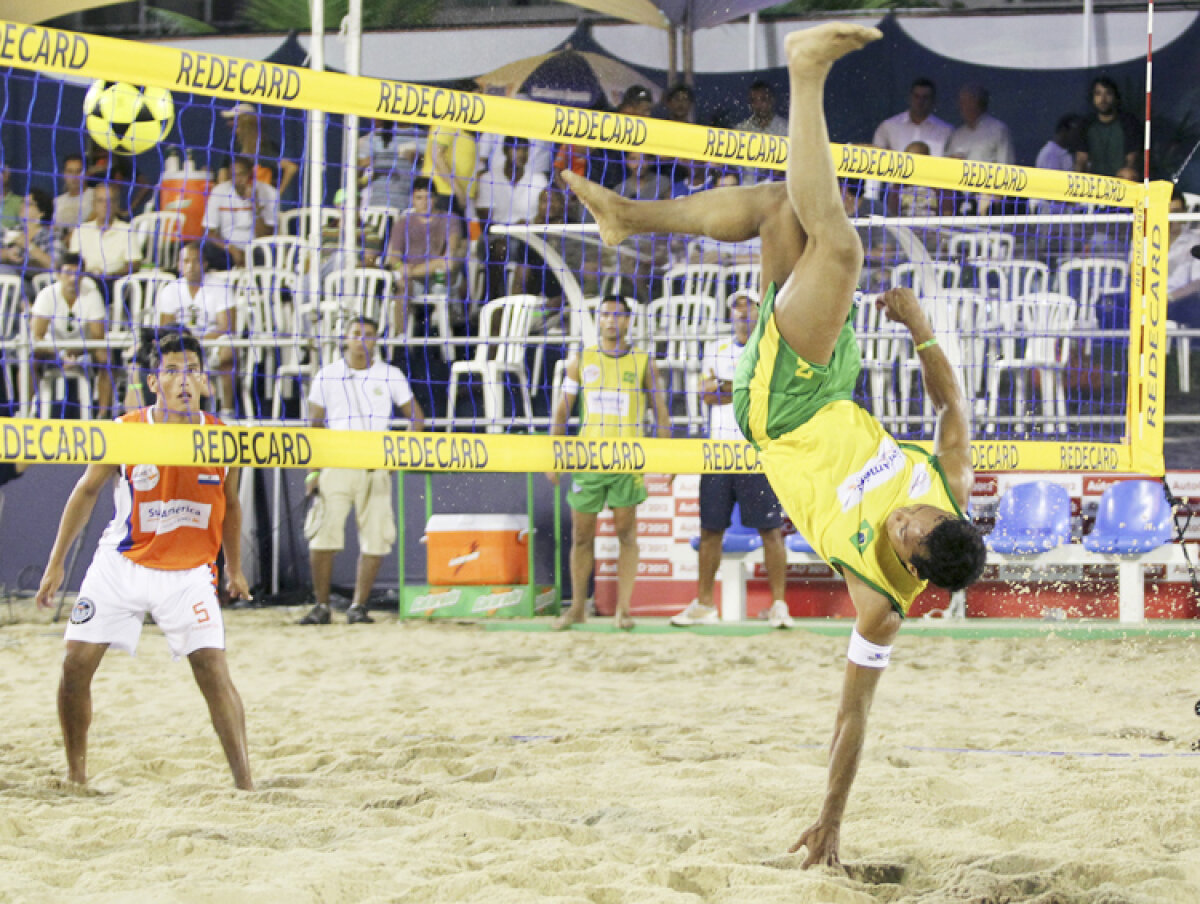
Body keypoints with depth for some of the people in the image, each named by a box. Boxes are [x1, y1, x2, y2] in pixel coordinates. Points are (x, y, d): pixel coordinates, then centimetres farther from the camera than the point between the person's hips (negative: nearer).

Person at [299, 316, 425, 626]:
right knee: (322, 539, -9)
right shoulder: (326, 376, 7)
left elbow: (416, 417, 12)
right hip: (335, 468, -1)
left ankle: (358, 606, 7)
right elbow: (315, 425, 8)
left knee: (375, 540, -4)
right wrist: (312, 471, 1)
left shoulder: (390, 376, 7)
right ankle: (321, 606, 3)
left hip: (376, 469, 1)